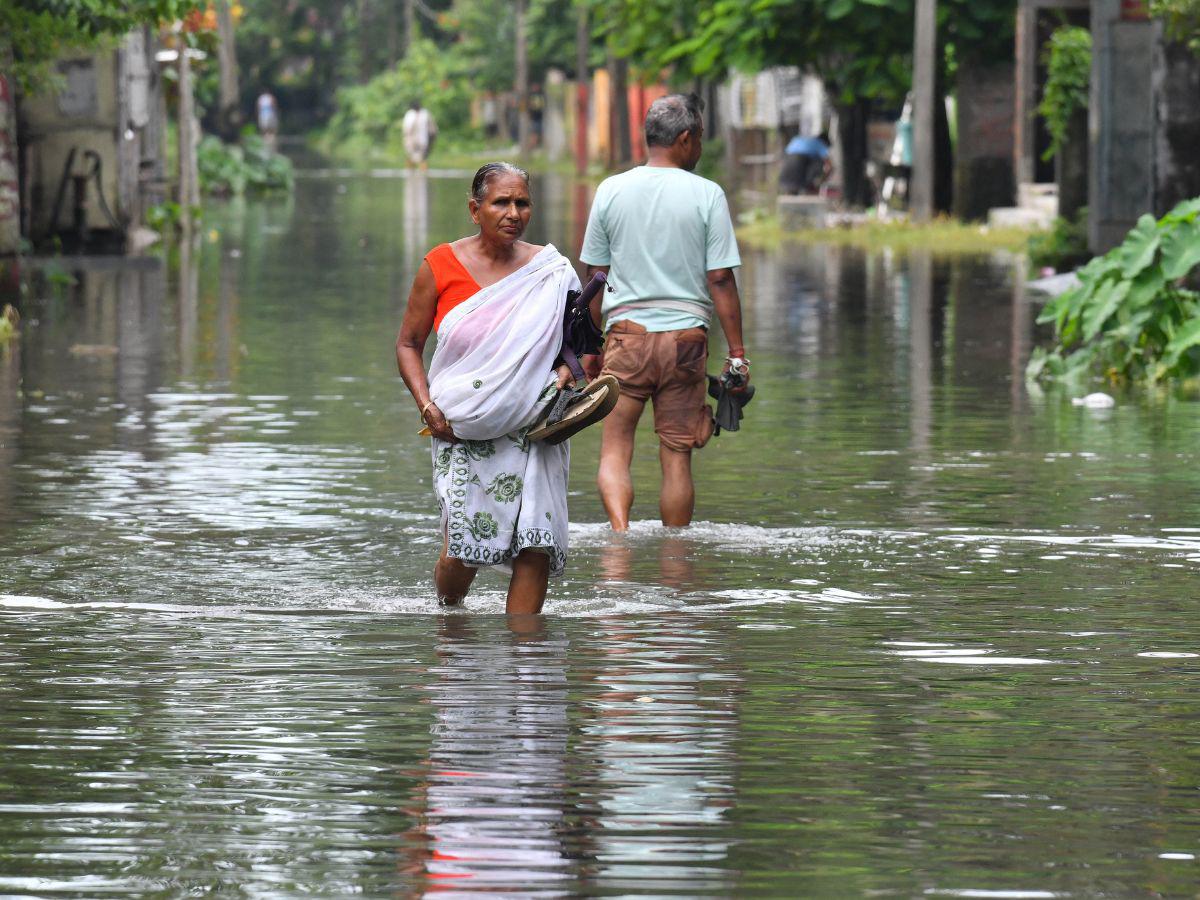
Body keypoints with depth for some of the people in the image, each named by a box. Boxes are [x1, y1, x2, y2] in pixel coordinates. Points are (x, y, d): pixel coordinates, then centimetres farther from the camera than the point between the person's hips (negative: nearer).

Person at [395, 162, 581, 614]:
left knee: (536, 548, -11)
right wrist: (426, 405, -6)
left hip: (532, 428, 2)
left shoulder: (551, 271, 6)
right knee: (463, 550, -7)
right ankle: (447, 611, 25)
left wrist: (564, 376, -4)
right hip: (462, 426, -2)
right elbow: (408, 344, 7)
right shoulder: (441, 266, 0)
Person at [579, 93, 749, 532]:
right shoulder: (707, 195, -4)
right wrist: (737, 353, -1)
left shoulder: (611, 191, 3)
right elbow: (720, 280, -6)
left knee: (614, 450, 3)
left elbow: (595, 277, 6)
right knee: (677, 456, 7)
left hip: (626, 332, 1)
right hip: (686, 336, -1)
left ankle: (620, 528, -20)